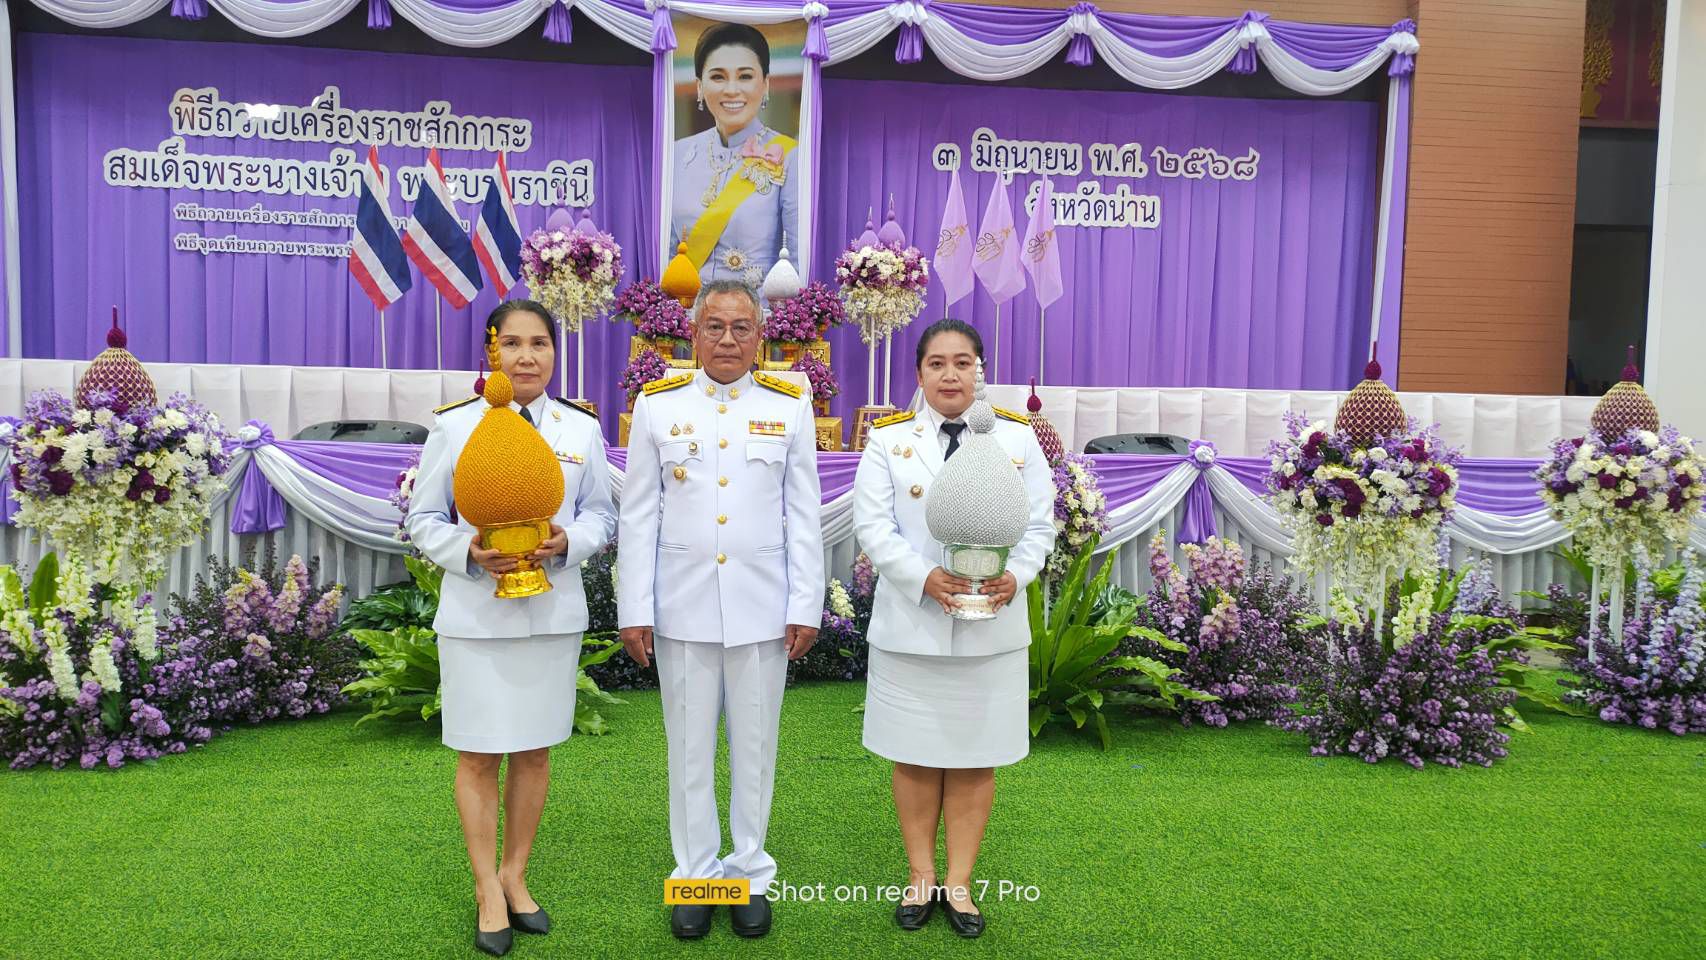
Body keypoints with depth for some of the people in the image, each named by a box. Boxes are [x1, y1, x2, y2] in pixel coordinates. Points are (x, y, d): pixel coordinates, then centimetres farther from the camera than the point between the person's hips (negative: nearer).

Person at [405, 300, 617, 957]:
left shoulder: (582, 427, 2)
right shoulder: (453, 426, -3)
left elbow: (601, 513, 7)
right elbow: (424, 520, 2)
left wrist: (569, 541, -15)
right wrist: (468, 552, -18)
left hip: (554, 612, 2)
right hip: (475, 614, -2)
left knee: (535, 751, 12)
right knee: (479, 755, 6)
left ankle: (515, 876, 30)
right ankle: (488, 890, 23)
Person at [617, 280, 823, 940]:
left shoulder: (790, 408, 4)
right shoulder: (657, 407, 3)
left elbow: (804, 518, 4)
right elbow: (638, 517, 2)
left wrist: (806, 607, -1)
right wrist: (633, 610, -1)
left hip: (762, 610, 0)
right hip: (682, 609, 0)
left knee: (755, 746, 10)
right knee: (690, 749, 10)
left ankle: (750, 875, 26)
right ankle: (696, 876, 25)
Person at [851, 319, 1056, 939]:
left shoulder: (1018, 439, 5)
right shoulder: (888, 440, 1)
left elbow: (1039, 524, 2)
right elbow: (873, 526, -6)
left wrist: (1016, 574, -17)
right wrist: (925, 577, -21)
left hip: (992, 627, 1)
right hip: (909, 626, -1)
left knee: (975, 759, 10)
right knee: (915, 757, 10)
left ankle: (959, 882, 25)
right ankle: (921, 877, 27)